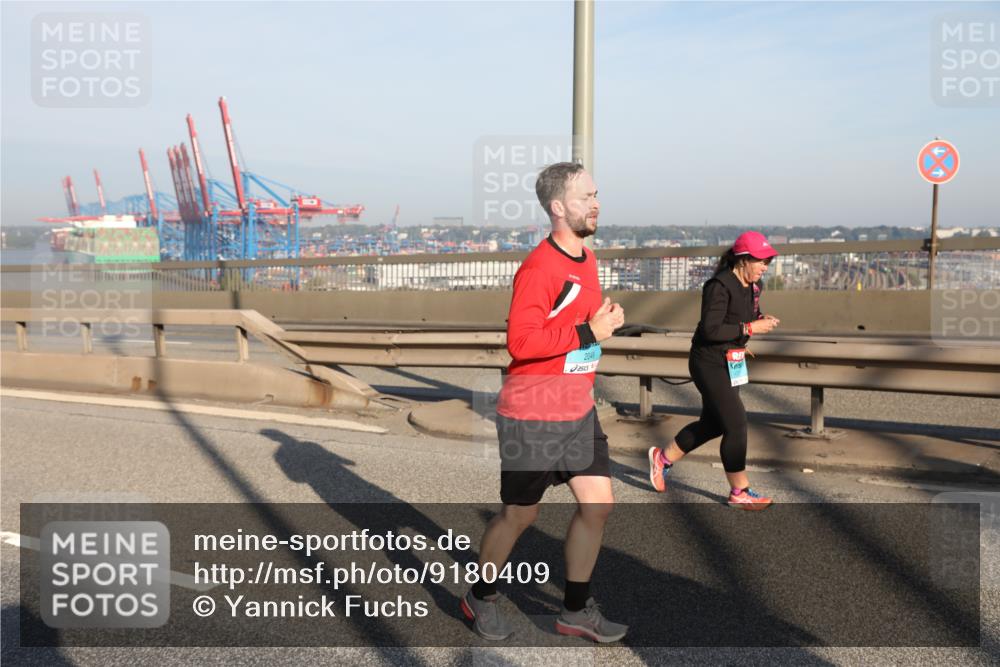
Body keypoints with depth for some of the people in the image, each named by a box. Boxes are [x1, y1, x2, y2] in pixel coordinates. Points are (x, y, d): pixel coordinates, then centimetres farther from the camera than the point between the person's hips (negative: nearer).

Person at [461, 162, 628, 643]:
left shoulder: (587, 259, 9)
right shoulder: (539, 268, -20)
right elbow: (521, 341, -28)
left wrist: (606, 319, 9)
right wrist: (589, 333, -24)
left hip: (579, 410, 8)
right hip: (532, 417, -8)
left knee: (598, 503, 6)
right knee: (520, 514, 7)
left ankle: (576, 609, 23)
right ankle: (481, 598, 32)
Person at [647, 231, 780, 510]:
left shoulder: (753, 286, 6)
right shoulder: (720, 286, -22)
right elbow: (711, 330, -27)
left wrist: (762, 319, -3)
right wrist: (750, 328, -26)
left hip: (731, 363, 10)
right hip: (710, 363, -10)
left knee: (713, 423, 18)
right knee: (736, 424, -6)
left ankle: (663, 458, 36)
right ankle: (739, 493, 8)